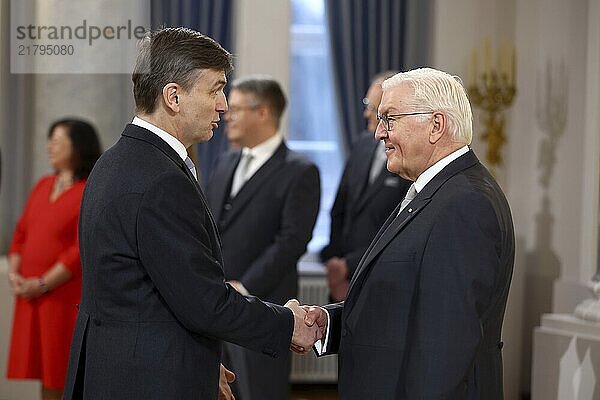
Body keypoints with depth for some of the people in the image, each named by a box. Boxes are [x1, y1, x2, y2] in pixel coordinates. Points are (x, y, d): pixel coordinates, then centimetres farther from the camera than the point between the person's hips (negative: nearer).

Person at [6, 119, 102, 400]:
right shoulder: (43, 186, 14)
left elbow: (83, 250, -16)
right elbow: (21, 233, 16)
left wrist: (43, 284, -16)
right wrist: (14, 273, 1)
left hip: (66, 297, -7)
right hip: (30, 297, 7)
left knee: (64, 375, -3)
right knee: (46, 375, 11)